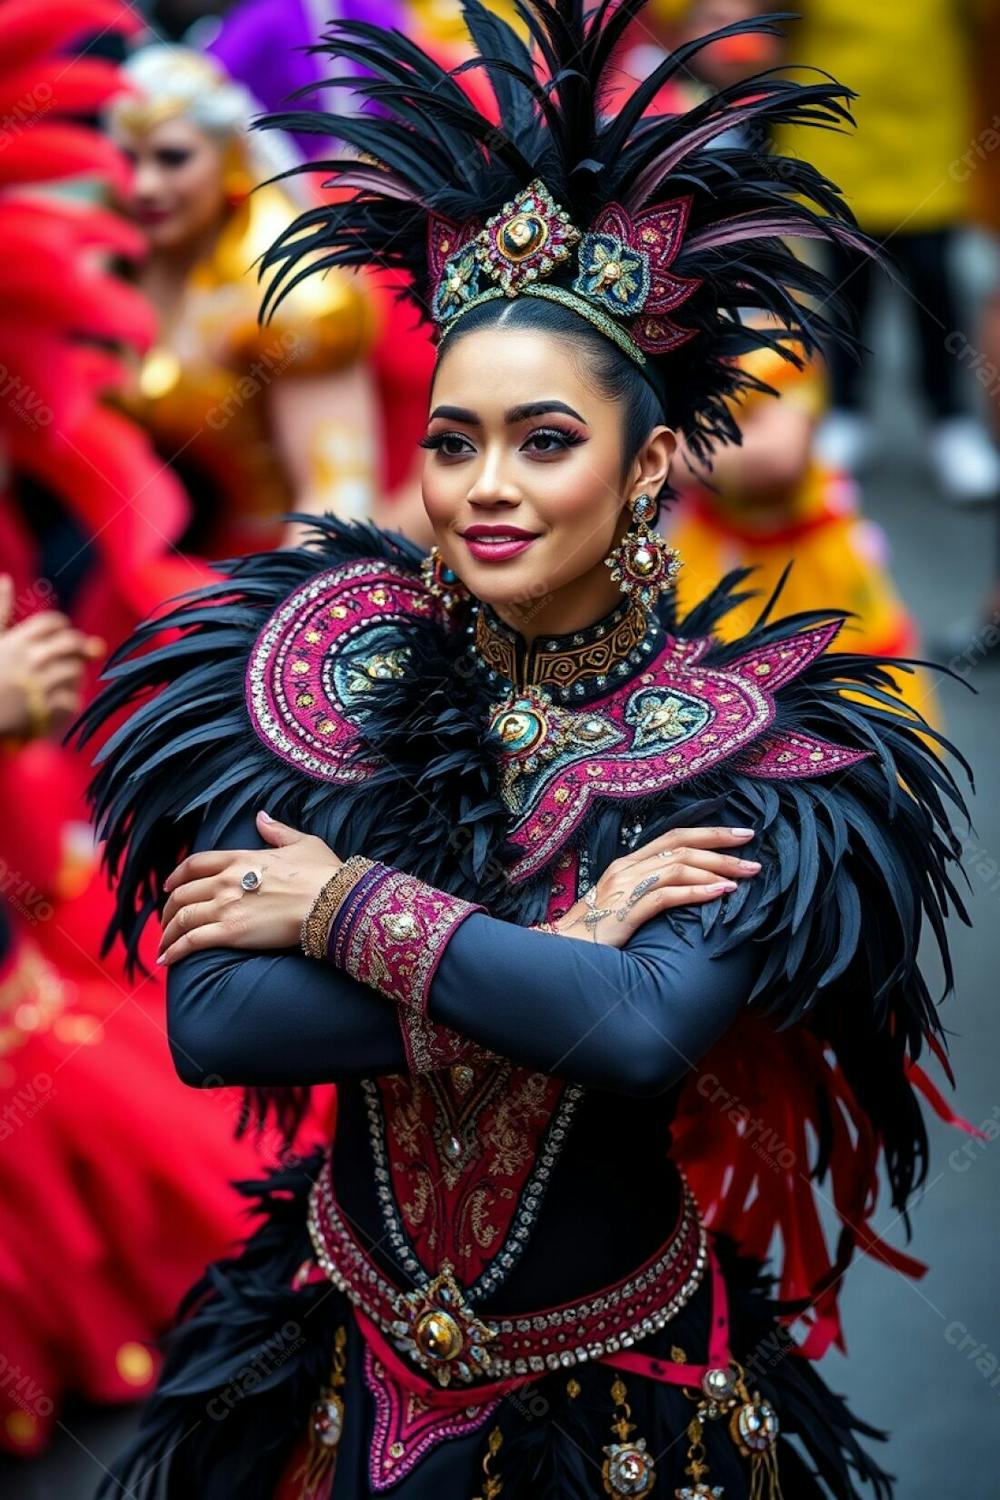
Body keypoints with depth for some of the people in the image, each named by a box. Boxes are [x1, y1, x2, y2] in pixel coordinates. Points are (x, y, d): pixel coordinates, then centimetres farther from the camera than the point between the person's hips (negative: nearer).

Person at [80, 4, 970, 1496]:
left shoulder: (745, 747, -15)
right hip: (348, 1370, 2)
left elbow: (651, 1030, -32)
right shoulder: (338, 666, -10)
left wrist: (349, 910, -24)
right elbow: (212, 1022, -21)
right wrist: (558, 956, -25)